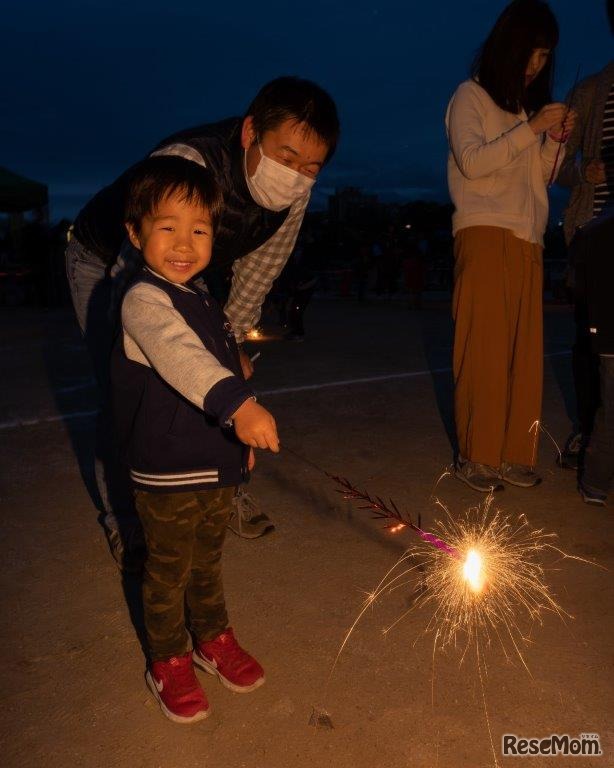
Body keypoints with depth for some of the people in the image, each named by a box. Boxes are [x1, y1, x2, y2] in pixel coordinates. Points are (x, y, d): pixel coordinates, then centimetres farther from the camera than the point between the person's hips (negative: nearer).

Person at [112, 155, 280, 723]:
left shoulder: (203, 299, 9)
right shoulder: (144, 301, -19)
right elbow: (180, 357, -39)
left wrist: (243, 437, 21)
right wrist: (238, 404, -54)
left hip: (218, 465, 7)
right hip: (168, 474, -7)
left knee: (208, 560, 23)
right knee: (169, 571, 11)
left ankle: (214, 639, 43)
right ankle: (169, 661, 33)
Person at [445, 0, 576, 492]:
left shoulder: (532, 103, 24)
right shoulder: (471, 96, 7)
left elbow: (541, 176, 22)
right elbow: (472, 161, -8)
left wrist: (557, 141, 5)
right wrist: (532, 129, -10)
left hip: (527, 240, 6)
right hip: (485, 234, -6)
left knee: (524, 351, -1)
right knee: (484, 350, -10)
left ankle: (512, 454, 4)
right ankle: (476, 456, -4)